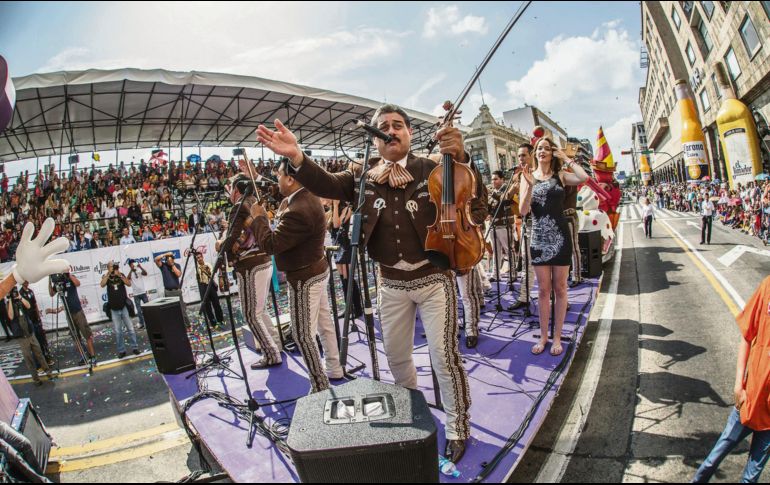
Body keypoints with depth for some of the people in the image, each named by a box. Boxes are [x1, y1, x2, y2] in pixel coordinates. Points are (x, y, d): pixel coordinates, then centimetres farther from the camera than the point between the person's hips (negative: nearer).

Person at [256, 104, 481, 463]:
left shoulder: (431, 169, -6)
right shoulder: (364, 177, 2)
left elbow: (473, 201, -15)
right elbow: (328, 185, -11)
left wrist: (460, 157, -33)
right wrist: (296, 158, -28)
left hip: (433, 277, -3)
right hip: (391, 282, 4)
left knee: (445, 356, 2)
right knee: (396, 355, 19)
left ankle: (458, 427, 25)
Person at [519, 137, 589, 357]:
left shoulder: (560, 175, 2)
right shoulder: (528, 176, 4)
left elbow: (584, 177, -19)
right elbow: (523, 211, -6)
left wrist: (565, 158, -8)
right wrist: (530, 184, -18)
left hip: (560, 236, -1)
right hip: (539, 238, 1)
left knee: (560, 288, 6)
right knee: (543, 290, 7)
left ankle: (557, 337, 16)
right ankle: (543, 336, 19)